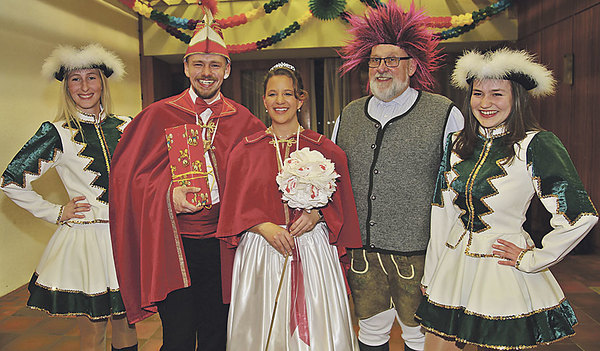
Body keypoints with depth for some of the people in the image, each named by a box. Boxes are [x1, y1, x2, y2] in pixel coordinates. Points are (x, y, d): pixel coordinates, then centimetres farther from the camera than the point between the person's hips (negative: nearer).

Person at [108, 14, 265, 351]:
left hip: (221, 245, 2)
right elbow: (128, 175, 0)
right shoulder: (159, 115, 1)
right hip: (173, 244, -2)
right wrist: (168, 195, -18)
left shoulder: (244, 120, 6)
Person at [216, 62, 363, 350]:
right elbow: (235, 209, 2)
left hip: (313, 252, 0)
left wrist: (317, 215, -14)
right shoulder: (246, 151, 4)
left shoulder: (324, 150, 2)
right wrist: (265, 227, -13)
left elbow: (340, 205, 5)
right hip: (260, 251, 1)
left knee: (315, 328, 6)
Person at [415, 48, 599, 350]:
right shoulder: (457, 144, 4)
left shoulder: (536, 145, -12)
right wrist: (431, 274, 8)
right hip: (453, 268, 5)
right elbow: (441, 212, 7)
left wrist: (532, 259, -8)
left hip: (504, 277, -4)